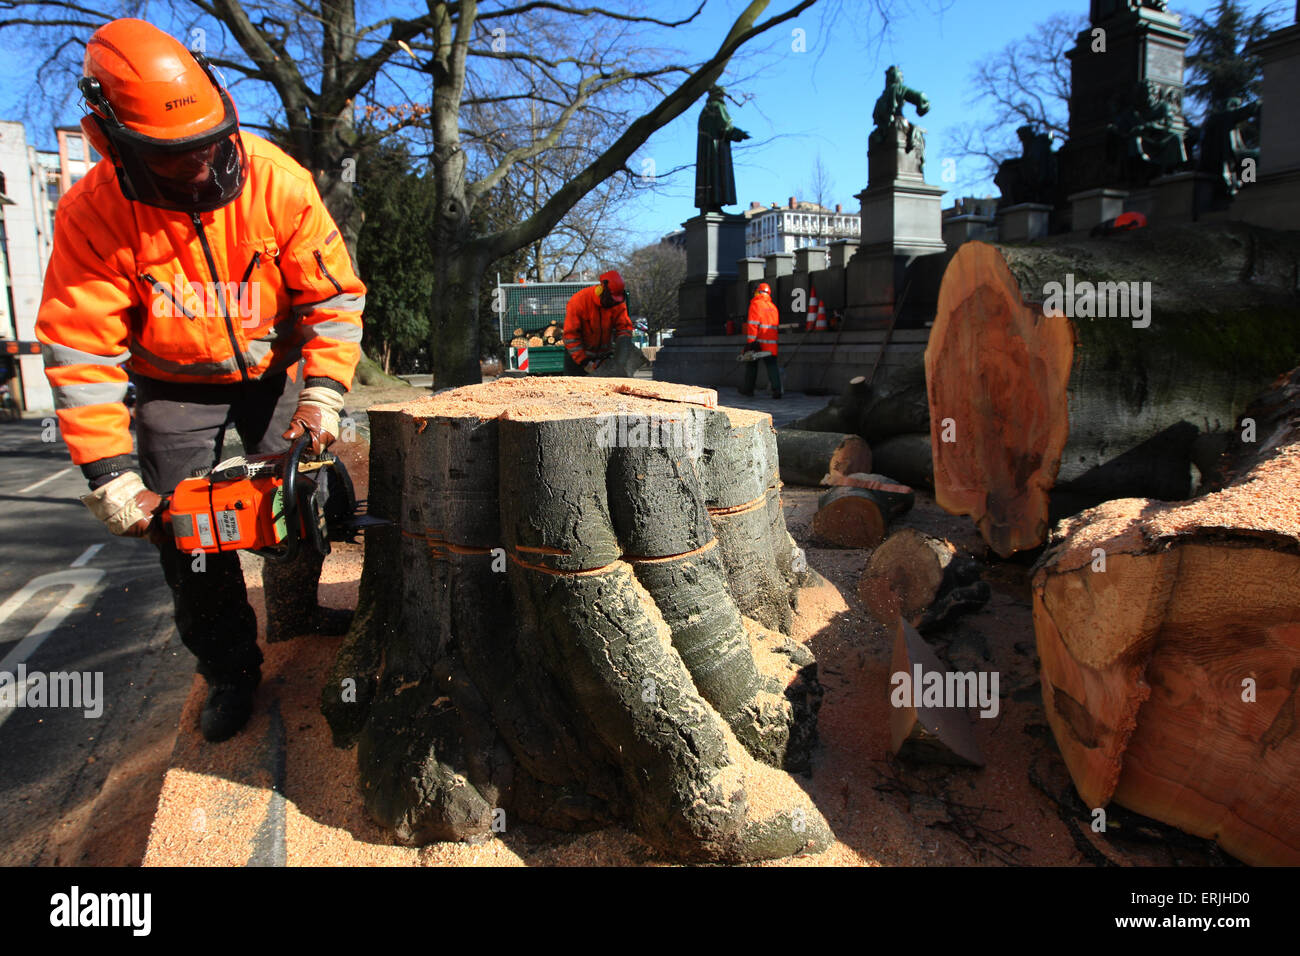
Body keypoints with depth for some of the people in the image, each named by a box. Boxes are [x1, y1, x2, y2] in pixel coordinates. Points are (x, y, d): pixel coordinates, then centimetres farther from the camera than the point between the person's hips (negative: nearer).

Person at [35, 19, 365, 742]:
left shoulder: (278, 182, -23)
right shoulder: (94, 214, -23)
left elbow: (335, 295, -18)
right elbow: (81, 349, -23)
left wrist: (322, 395, -28)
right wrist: (111, 477, -28)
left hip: (272, 367, 1)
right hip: (175, 386, -1)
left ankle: (294, 613, 28)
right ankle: (231, 670, 11)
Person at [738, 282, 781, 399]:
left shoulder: (756, 304, -4)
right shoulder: (773, 307, 15)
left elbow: (753, 324, -13)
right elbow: (775, 325, 18)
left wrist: (750, 341, -16)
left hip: (758, 341, -4)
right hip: (771, 344, 5)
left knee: (751, 365, 10)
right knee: (772, 365, 1)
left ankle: (748, 389, 19)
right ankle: (777, 389, -11)